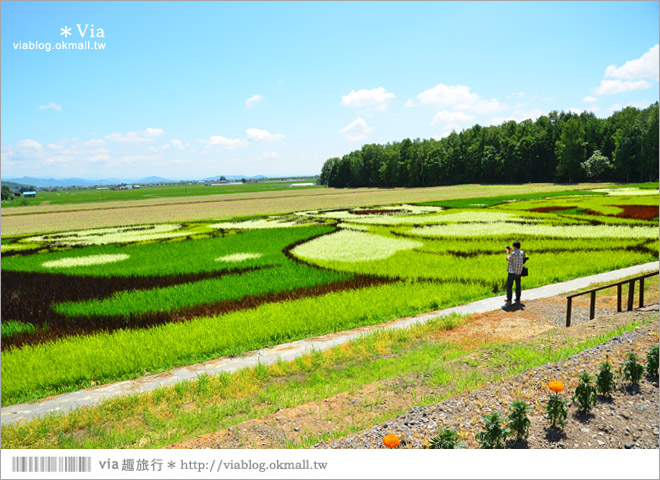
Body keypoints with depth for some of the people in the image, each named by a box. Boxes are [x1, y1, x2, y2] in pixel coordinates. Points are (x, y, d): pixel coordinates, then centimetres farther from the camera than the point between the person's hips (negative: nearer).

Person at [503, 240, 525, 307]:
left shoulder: (513, 254, -20)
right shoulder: (522, 253, 1)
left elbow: (507, 259, -5)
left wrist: (507, 252, 8)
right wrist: (512, 250, 27)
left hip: (512, 272, -7)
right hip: (518, 272, 7)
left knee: (509, 286, -3)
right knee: (518, 285, 19)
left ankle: (509, 301, -8)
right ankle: (517, 299, 28)